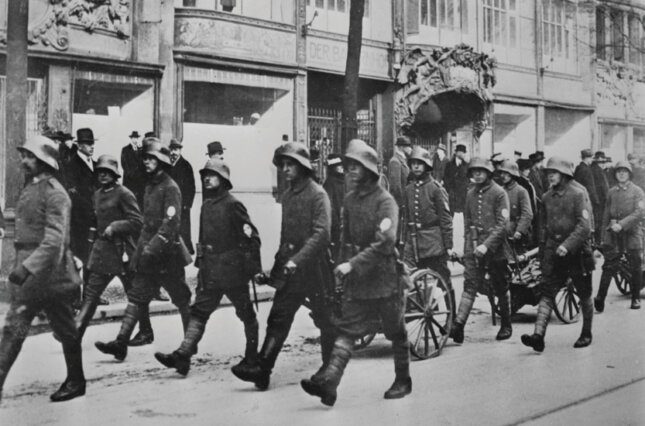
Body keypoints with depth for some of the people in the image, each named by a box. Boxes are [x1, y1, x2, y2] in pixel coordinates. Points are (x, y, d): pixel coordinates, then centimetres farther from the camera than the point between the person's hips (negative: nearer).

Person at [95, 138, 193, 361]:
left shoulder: (170, 188, -13)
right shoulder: (150, 186, 13)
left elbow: (171, 223, -22)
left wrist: (153, 248, -27)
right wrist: (141, 248, 15)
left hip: (167, 255, -8)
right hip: (147, 253, 8)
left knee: (182, 299, 6)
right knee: (136, 297, 0)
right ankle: (121, 343, -3)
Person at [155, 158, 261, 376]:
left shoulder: (232, 205, -11)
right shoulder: (206, 204, 12)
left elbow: (251, 236, -11)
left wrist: (254, 268, -12)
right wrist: (201, 262, 18)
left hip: (232, 270, -7)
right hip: (209, 271, 7)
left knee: (246, 313, 8)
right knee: (199, 311, -2)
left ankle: (252, 356, 21)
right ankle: (183, 355, -7)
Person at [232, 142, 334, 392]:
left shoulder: (317, 195, -11)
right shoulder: (287, 196, 12)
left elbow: (321, 234, -21)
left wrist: (298, 259, -29)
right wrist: (279, 262, 17)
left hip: (314, 268, -6)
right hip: (290, 269, 7)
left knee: (325, 321, 7)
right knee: (278, 319, -2)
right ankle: (262, 369, -6)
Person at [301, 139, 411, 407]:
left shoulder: (385, 201, -13)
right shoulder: (350, 200, 9)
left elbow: (385, 242, -25)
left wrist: (353, 264, -29)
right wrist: (342, 267, 10)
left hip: (385, 277, -6)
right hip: (357, 279, 6)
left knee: (396, 333, 9)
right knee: (346, 329, -6)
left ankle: (403, 381, 26)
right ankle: (328, 382, -16)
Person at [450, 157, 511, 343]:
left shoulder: (499, 193, -6)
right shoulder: (470, 193, 11)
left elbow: (502, 224, -13)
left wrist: (487, 244, -21)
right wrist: (468, 242, 10)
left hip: (494, 248, -3)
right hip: (473, 249, 4)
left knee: (501, 288, 9)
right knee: (470, 285, -7)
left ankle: (506, 326, 24)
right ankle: (458, 325, -16)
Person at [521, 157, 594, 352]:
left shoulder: (578, 193, -10)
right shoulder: (547, 197, 8)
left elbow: (584, 225, -18)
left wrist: (568, 245, -26)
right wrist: (543, 251, 14)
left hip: (576, 251, -5)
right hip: (553, 251, 5)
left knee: (584, 295, 10)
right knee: (547, 294, -7)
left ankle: (586, 334, 27)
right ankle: (538, 335, -16)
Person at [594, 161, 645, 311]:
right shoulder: (611, 192, 12)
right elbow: (606, 215, 15)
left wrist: (622, 224, -21)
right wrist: (604, 236, 11)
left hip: (632, 233, -2)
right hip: (613, 235, 2)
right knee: (609, 266, -8)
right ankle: (600, 297, -12)